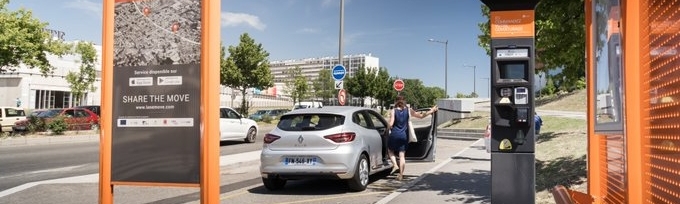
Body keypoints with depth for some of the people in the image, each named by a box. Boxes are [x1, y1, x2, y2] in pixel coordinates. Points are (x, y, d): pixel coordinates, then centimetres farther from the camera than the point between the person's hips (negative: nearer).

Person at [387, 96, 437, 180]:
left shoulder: (394, 111, -7)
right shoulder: (408, 110, 0)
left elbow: (390, 124, -14)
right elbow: (421, 116, 5)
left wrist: (388, 128, 8)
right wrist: (431, 111, 16)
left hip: (394, 134, -2)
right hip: (404, 135, 2)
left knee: (390, 150, 20)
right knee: (402, 155, 7)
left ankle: (395, 165, -1)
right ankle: (401, 175, 7)